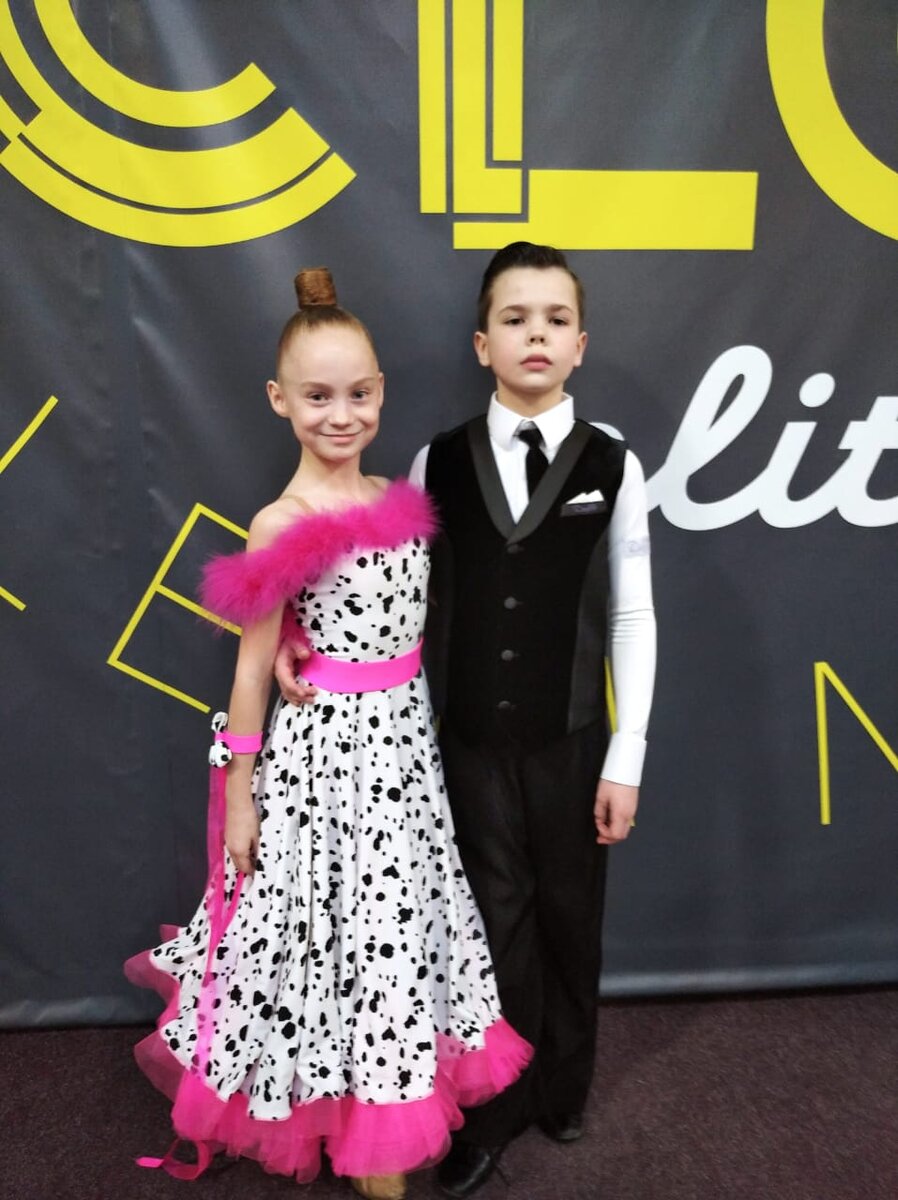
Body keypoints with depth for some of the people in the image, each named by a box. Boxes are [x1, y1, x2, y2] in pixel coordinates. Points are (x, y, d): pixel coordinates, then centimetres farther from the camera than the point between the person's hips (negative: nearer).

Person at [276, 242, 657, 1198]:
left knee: (568, 920, 17)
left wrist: (626, 758, -4)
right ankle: (499, 1104, 35)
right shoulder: (437, 464, -2)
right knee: (494, 925, 12)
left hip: (572, 741, 0)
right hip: (472, 740, 0)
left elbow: (632, 616, -3)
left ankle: (562, 1087, 43)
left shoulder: (613, 464, -4)